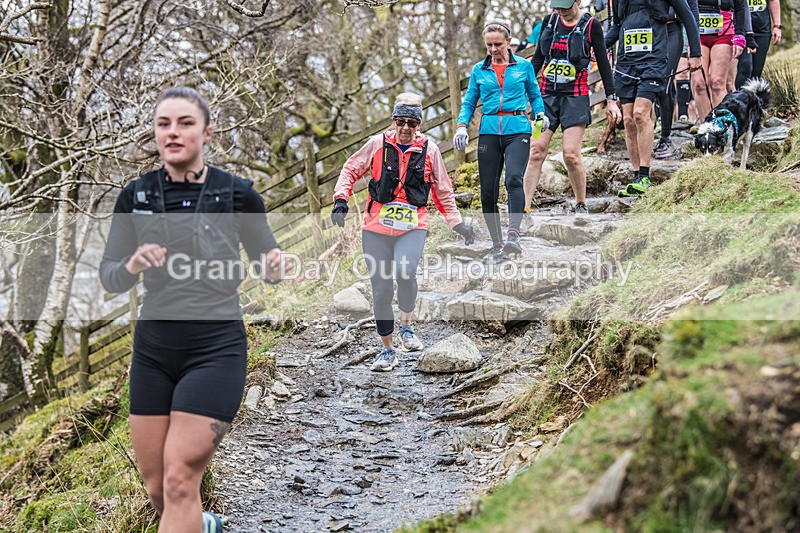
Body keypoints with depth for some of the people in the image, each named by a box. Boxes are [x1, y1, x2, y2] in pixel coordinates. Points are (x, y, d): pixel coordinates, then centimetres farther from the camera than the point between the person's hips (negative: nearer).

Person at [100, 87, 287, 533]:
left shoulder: (237, 193, -5)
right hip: (153, 349, 4)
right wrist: (132, 265, -16)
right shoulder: (136, 196, 2)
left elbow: (269, 262, 6)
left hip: (216, 349, -4)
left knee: (179, 482, -11)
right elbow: (109, 277, 6)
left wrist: (276, 266, -18)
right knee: (156, 487, 10)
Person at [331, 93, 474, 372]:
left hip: (413, 226, -1)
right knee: (381, 288, 1)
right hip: (376, 226, 1)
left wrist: (458, 224, 15)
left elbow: (443, 191, 16)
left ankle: (406, 325, -1)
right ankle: (387, 349, 17)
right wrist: (341, 200, -2)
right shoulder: (378, 144, 3)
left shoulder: (429, 149, 5)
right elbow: (350, 170, 12)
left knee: (405, 272, -28)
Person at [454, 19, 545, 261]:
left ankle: (513, 235, -34)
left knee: (514, 179, -26)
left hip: (517, 130, -2)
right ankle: (497, 244, 10)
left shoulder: (524, 66, 9)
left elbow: (534, 95, 19)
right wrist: (462, 126, 0)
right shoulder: (479, 70, 13)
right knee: (488, 191, 0)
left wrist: (541, 114, -1)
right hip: (489, 131, 3)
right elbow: (469, 102, 16)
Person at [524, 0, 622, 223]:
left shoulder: (590, 25, -1)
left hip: (576, 97, -3)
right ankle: (524, 208, -9)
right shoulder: (550, 21, 9)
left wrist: (611, 99, 1)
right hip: (546, 95, 3)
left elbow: (603, 63, 3)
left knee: (571, 154, -12)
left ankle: (581, 205, 9)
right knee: (536, 152, -7)